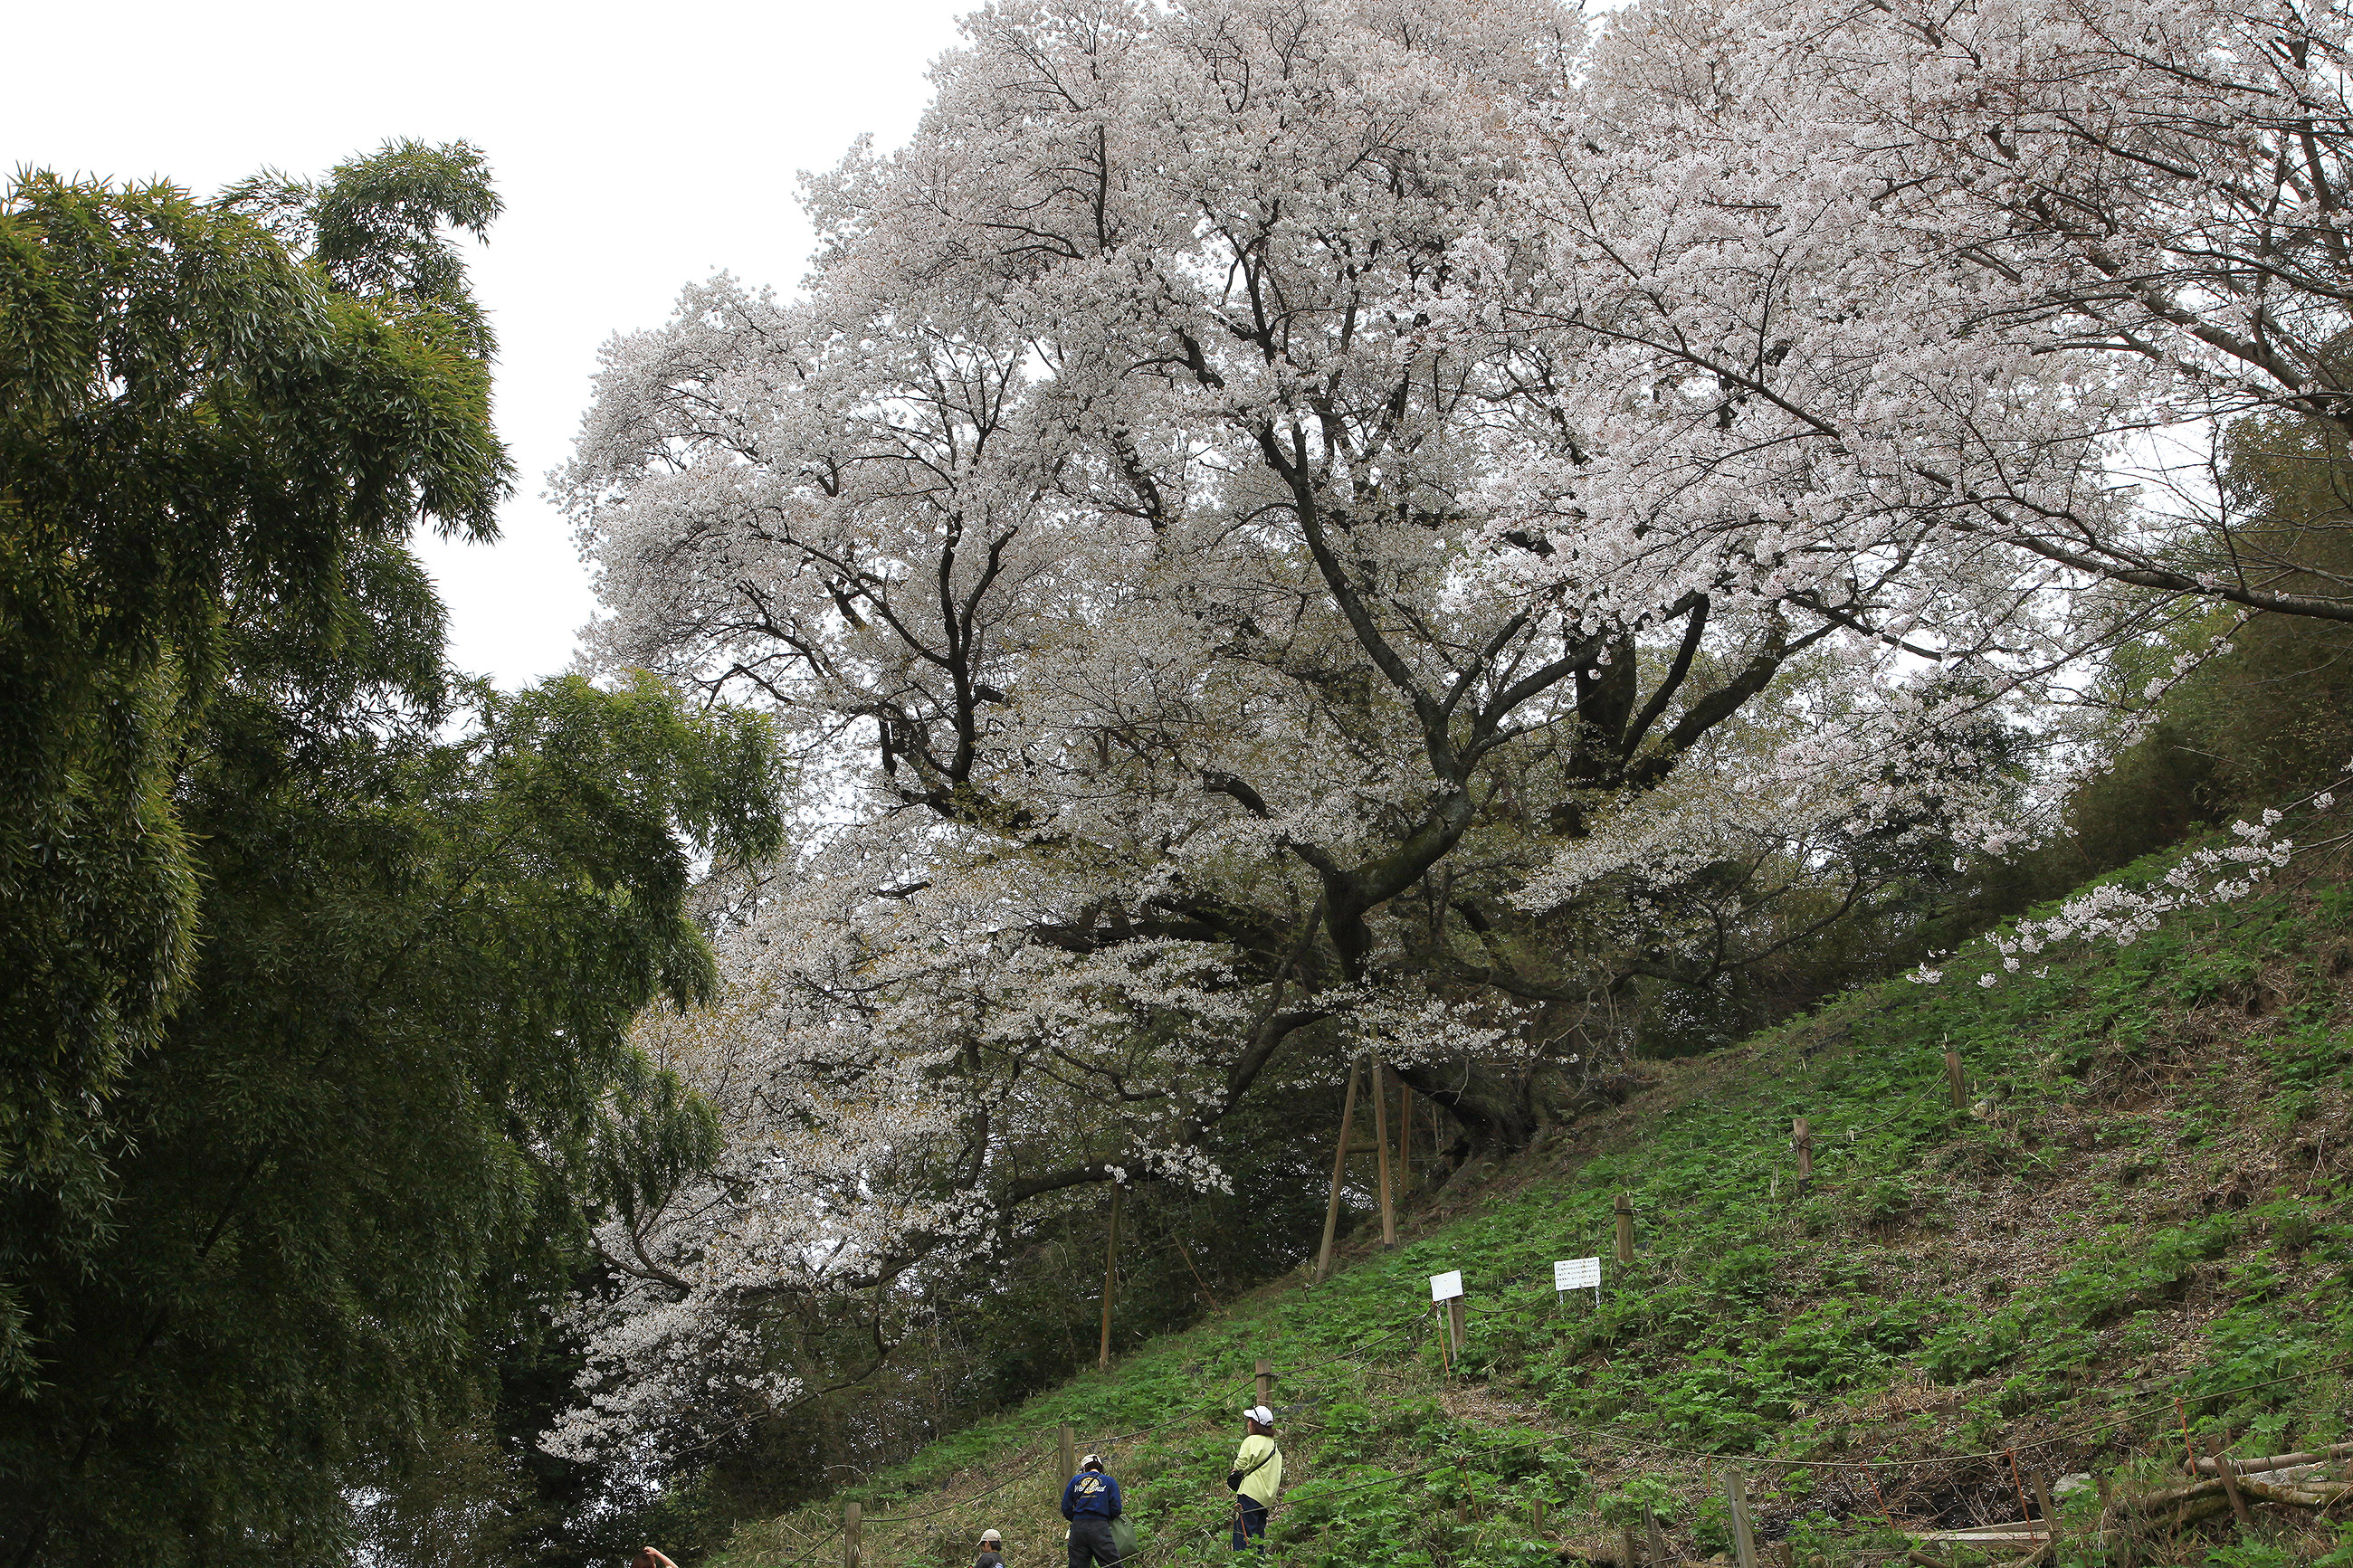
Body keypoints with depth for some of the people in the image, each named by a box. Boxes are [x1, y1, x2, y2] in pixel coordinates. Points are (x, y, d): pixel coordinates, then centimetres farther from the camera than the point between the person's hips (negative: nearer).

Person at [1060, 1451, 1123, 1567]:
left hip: (1077, 1527, 3)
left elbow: (1066, 1508, 10)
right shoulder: (1109, 1481, 9)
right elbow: (1116, 1510, 1)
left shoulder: (1076, 1480, 14)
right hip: (1100, 1527, -3)